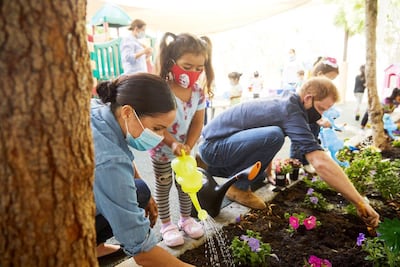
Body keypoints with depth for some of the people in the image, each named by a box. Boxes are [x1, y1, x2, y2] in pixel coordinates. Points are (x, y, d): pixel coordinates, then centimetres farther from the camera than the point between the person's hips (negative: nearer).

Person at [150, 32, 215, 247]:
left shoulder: (198, 93, -10)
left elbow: (198, 123, -6)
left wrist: (188, 146, -15)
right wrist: (173, 144, -32)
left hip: (184, 149, 5)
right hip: (161, 149, -4)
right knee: (163, 186, 11)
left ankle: (186, 218, 39)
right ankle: (166, 225, 29)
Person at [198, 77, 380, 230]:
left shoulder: (282, 104, 8)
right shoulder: (291, 112, -22)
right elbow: (321, 162, -29)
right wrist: (360, 202, -23)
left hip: (212, 146, 10)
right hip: (212, 146, -10)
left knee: (258, 180, 19)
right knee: (274, 135, -28)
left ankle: (212, 168, 26)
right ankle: (238, 187, -10)